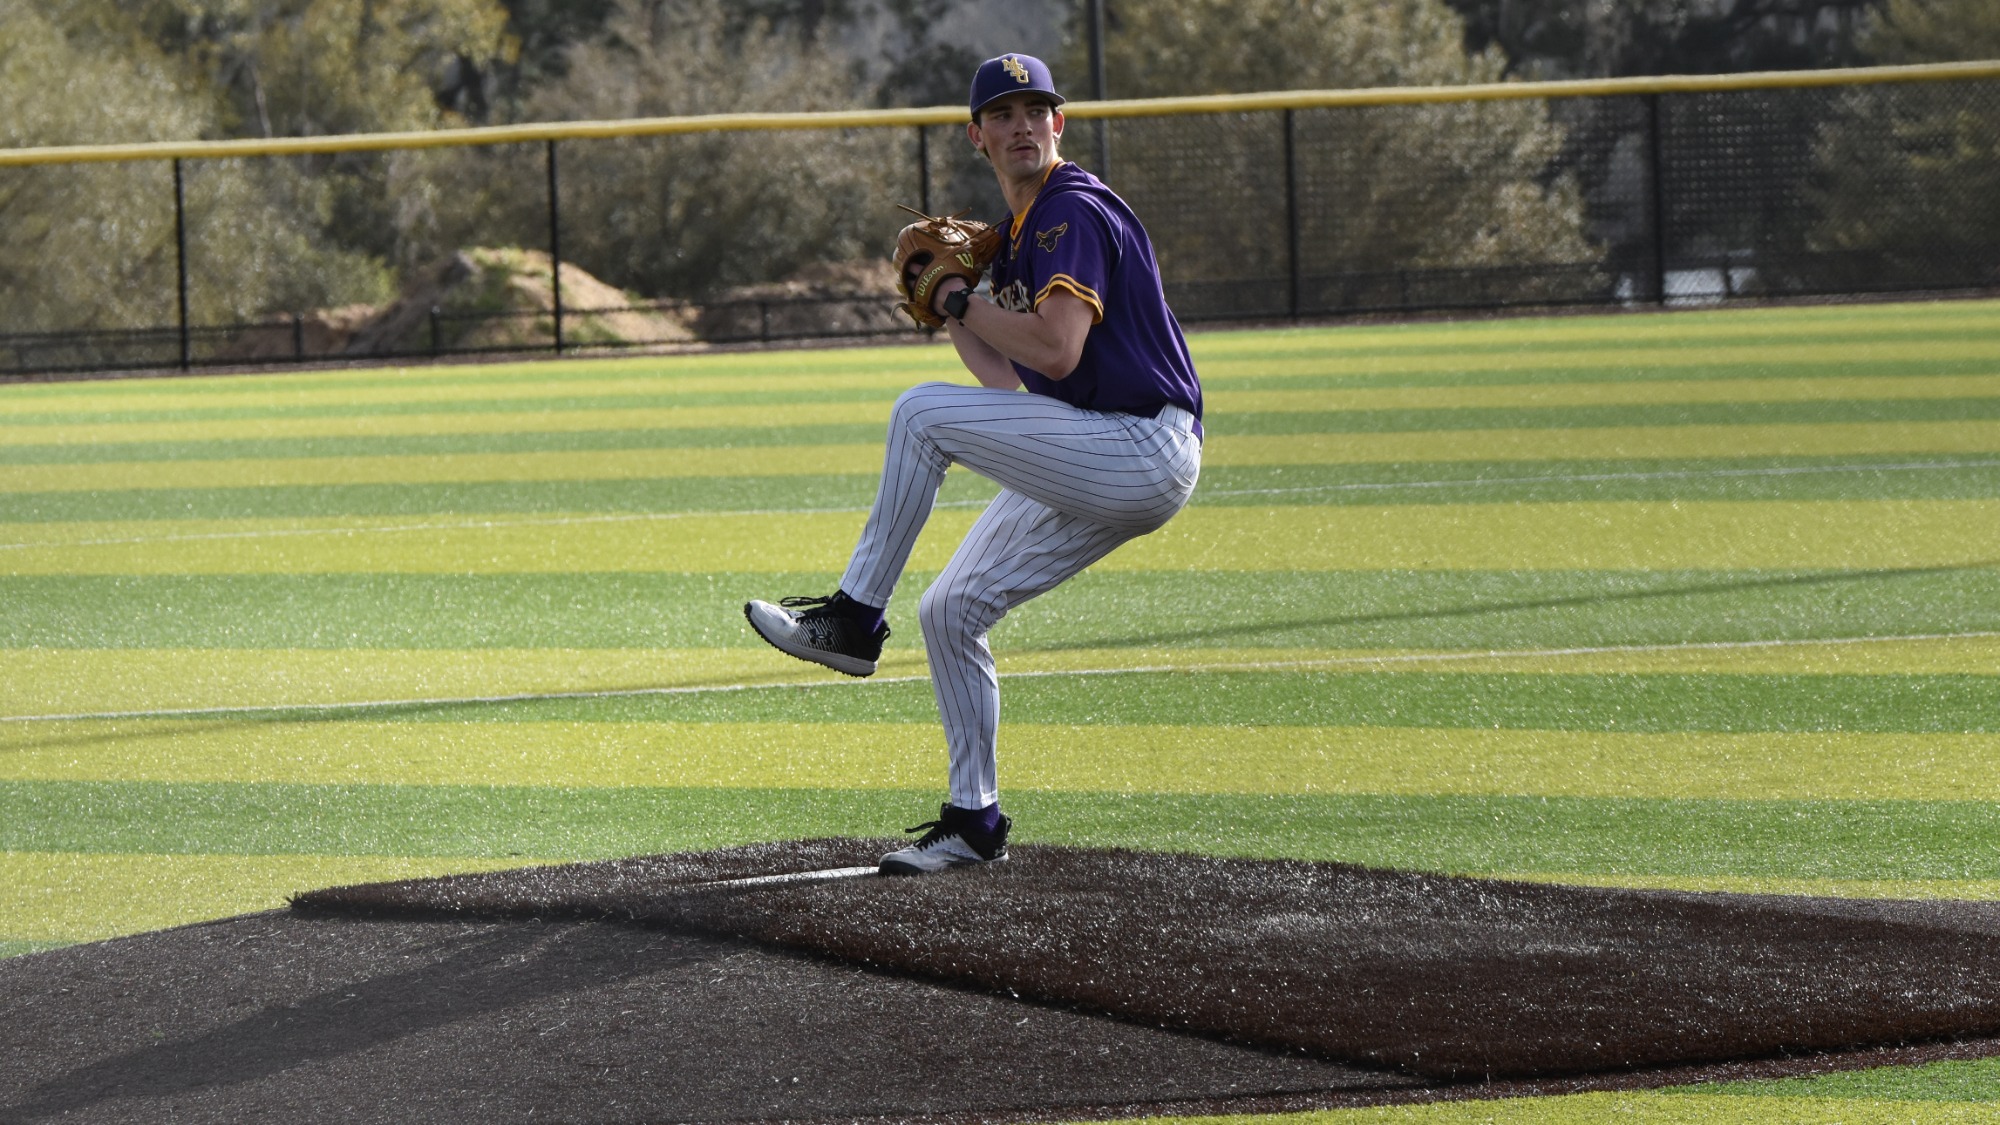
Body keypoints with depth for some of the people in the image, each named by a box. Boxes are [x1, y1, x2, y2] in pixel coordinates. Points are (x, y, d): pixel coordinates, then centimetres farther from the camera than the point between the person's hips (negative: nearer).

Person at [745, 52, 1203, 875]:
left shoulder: (1074, 213, -11)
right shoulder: (1021, 235, 19)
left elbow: (1057, 351, -24)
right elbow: (1009, 381, 21)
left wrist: (963, 304, -10)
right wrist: (948, 305, 11)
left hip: (1146, 453, -10)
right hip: (1103, 469, 10)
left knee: (922, 413, -18)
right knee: (950, 613, 11)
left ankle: (853, 620, -10)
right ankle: (974, 821, 19)